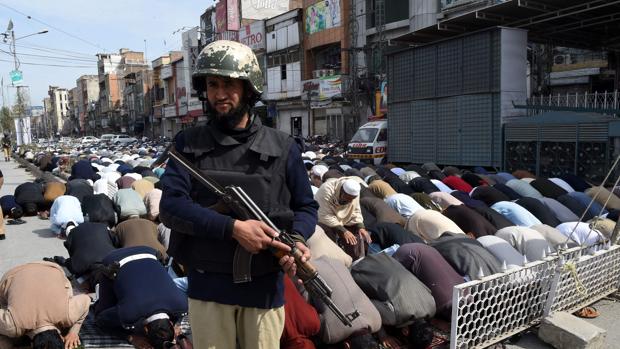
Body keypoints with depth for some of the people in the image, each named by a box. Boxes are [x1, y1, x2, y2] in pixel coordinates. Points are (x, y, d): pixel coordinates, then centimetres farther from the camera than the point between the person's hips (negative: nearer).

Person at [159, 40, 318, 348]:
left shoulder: (283, 147, 0)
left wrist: (296, 238, -16)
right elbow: (170, 205, -11)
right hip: (207, 286, 0)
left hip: (264, 286, 1)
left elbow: (306, 207, 6)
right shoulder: (188, 144, 0)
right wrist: (233, 227, -21)